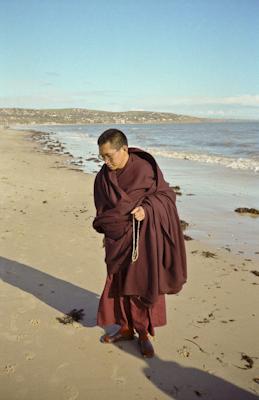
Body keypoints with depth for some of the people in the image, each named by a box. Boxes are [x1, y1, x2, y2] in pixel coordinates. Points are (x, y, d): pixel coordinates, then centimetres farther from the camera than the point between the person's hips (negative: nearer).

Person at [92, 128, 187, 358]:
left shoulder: (146, 169, -15)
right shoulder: (104, 176, -2)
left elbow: (166, 194, -7)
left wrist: (146, 209, -23)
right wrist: (107, 233, 11)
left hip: (144, 237, -4)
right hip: (119, 238, 4)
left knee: (144, 285, 5)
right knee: (119, 284, 12)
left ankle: (144, 334, 23)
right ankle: (126, 328, 31)